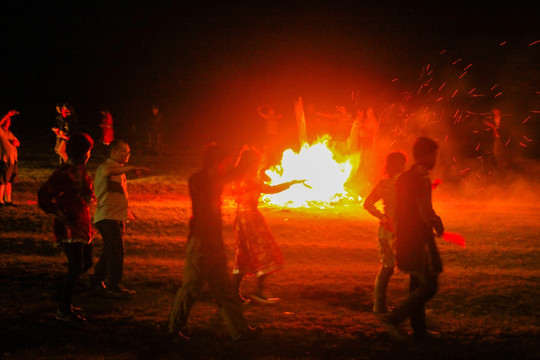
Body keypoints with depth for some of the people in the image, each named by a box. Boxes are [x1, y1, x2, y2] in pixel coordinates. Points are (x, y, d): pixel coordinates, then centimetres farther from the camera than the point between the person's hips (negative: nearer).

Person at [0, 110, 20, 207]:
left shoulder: (9, 133, 19)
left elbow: (18, 143, 22)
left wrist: (16, 142, -2)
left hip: (12, 160, 8)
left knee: (9, 181, 11)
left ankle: (8, 200, 16)